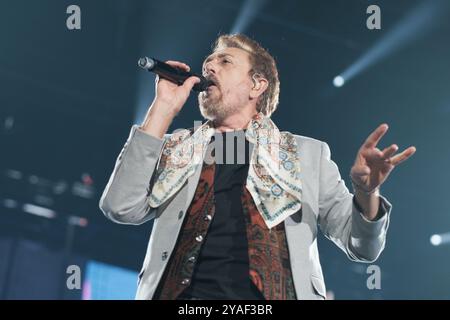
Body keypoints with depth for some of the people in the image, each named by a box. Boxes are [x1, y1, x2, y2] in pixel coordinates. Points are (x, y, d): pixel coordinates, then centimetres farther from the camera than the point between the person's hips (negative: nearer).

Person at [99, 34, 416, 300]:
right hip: (186, 293, 1)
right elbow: (121, 208, 3)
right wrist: (163, 109, 4)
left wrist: (365, 191, -9)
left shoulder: (306, 153, 16)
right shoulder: (175, 148, 18)